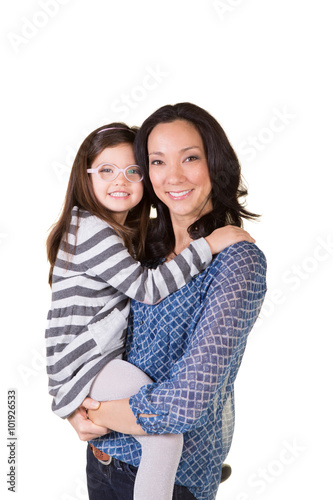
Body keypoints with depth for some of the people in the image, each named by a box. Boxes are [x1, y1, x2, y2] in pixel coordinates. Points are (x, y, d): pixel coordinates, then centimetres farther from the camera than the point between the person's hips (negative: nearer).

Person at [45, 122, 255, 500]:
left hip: (111, 357, 10)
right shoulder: (90, 230, -18)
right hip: (80, 369, -10)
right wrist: (209, 244, -22)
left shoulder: (122, 229, 14)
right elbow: (148, 288, -22)